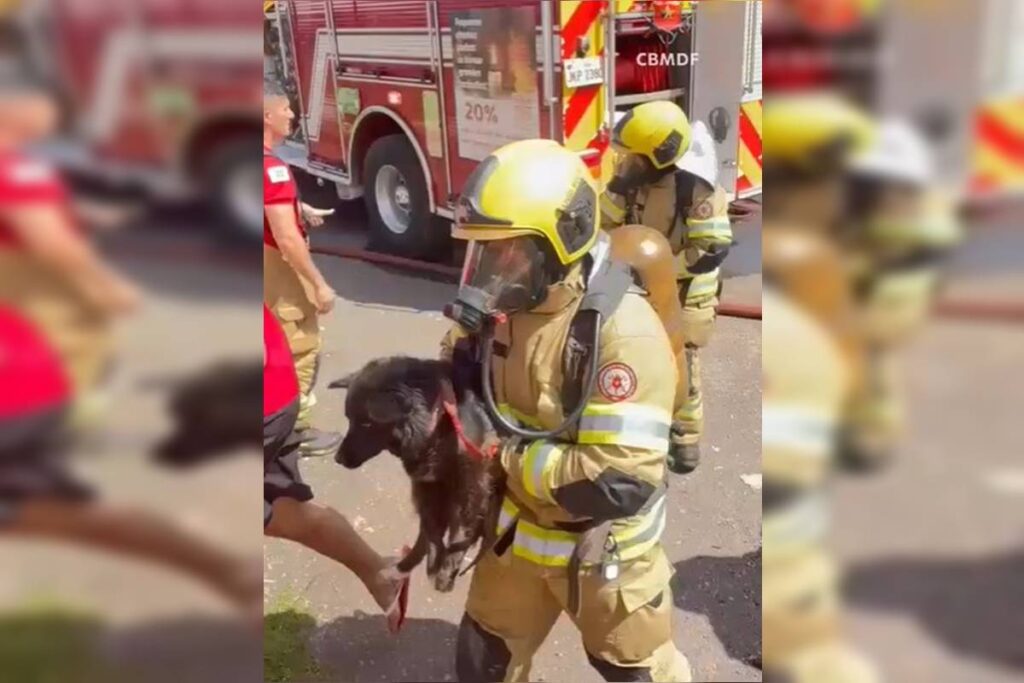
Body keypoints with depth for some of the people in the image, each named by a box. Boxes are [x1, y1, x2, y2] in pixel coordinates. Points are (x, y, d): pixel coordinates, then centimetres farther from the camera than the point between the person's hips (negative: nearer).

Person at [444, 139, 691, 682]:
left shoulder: (622, 330, -31)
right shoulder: (499, 306, -8)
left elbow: (623, 481, -34)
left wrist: (507, 457, -27)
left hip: (601, 549, -6)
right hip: (517, 532, 6)